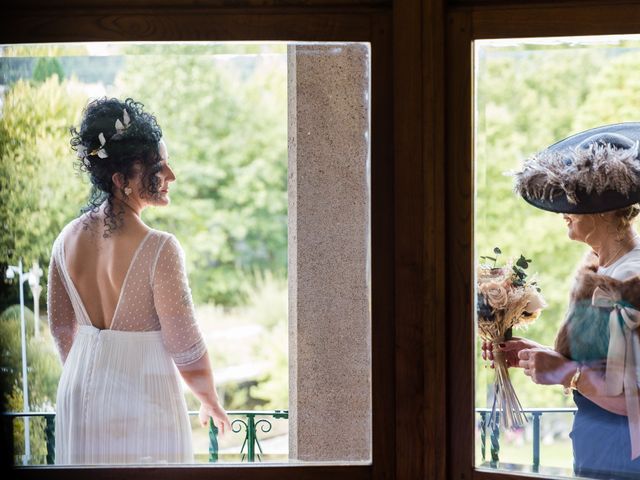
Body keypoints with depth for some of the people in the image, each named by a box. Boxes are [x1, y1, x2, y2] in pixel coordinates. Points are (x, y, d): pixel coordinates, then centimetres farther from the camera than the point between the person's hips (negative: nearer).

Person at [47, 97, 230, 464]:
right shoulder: (159, 250, -21)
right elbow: (185, 345, -16)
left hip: (80, 396, 6)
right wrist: (211, 401, 1)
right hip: (143, 400, -6)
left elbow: (62, 329, 9)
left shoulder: (69, 239, -2)